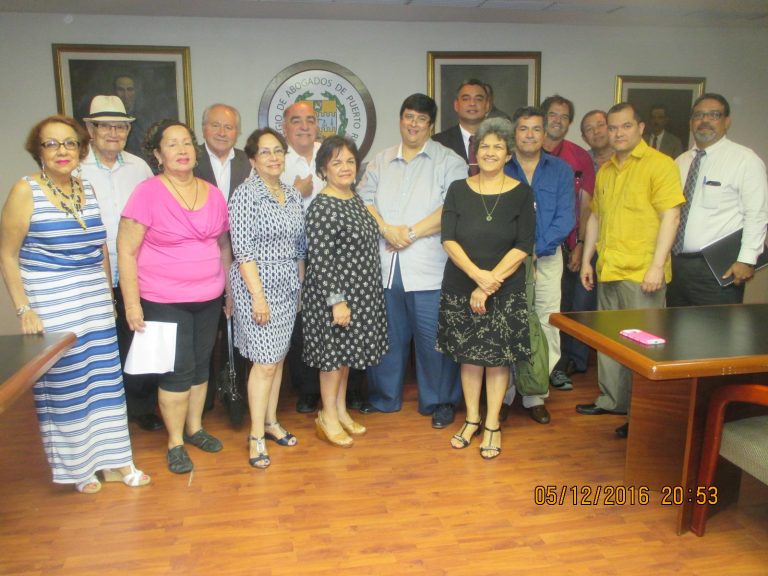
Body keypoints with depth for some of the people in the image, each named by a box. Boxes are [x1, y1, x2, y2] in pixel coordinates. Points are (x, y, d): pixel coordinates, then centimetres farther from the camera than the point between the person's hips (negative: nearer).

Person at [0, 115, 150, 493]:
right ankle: (77, 467, 22)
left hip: (96, 304, 5)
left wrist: (108, 294, 15)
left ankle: (112, 461, 23)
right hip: (50, 308, -5)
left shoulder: (88, 189, 8)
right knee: (62, 384, 5)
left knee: (105, 378, 9)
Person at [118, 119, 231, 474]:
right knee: (178, 370, -1)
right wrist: (132, 304, -12)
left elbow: (223, 245, 14)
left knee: (200, 364, 14)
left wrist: (230, 291, 14)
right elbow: (126, 252, -9)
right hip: (165, 302, -4)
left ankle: (194, 427, 34)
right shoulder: (147, 193, -10)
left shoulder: (213, 194, 5)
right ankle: (175, 443, 19)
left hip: (208, 299, 5)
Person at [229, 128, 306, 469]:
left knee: (278, 357, 13)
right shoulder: (246, 194, -10)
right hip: (258, 287, -6)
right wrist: (258, 295, -17)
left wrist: (302, 286, 11)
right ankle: (256, 436, 10)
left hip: (289, 288, 6)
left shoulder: (292, 195, 10)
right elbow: (243, 251, -14)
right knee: (265, 362, -4)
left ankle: (271, 421, 28)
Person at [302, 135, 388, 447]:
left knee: (346, 352, 18)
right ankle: (328, 416, 21)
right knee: (334, 352, 4)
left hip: (359, 293, 8)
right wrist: (336, 301, -22)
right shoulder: (322, 208, -19)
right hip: (334, 294, -8)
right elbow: (319, 261, -22)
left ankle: (341, 409, 32)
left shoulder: (355, 198, 8)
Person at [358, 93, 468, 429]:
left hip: (428, 267, -4)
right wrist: (386, 229, -11)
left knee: (433, 337, 1)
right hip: (384, 263, 4)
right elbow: (364, 199, 7)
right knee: (386, 334, 14)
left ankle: (440, 402, 19)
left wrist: (411, 232, -13)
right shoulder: (381, 161, 17)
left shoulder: (449, 161, 2)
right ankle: (384, 397, 30)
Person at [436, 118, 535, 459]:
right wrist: (478, 275, -19)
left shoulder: (521, 194, -1)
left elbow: (522, 248, -8)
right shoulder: (458, 190, 2)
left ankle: (492, 425, 19)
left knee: (498, 356, 5)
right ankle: (472, 420, 26)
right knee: (468, 354, 10)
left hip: (506, 290, -1)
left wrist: (489, 285, -15)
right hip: (460, 287, 1)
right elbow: (448, 240, -5)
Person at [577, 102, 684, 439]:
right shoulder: (605, 170, 14)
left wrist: (657, 266, -18)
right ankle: (612, 401, 30)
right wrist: (586, 260, 16)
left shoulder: (659, 164, -7)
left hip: (642, 273, -7)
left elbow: (670, 216, -12)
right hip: (608, 271, 7)